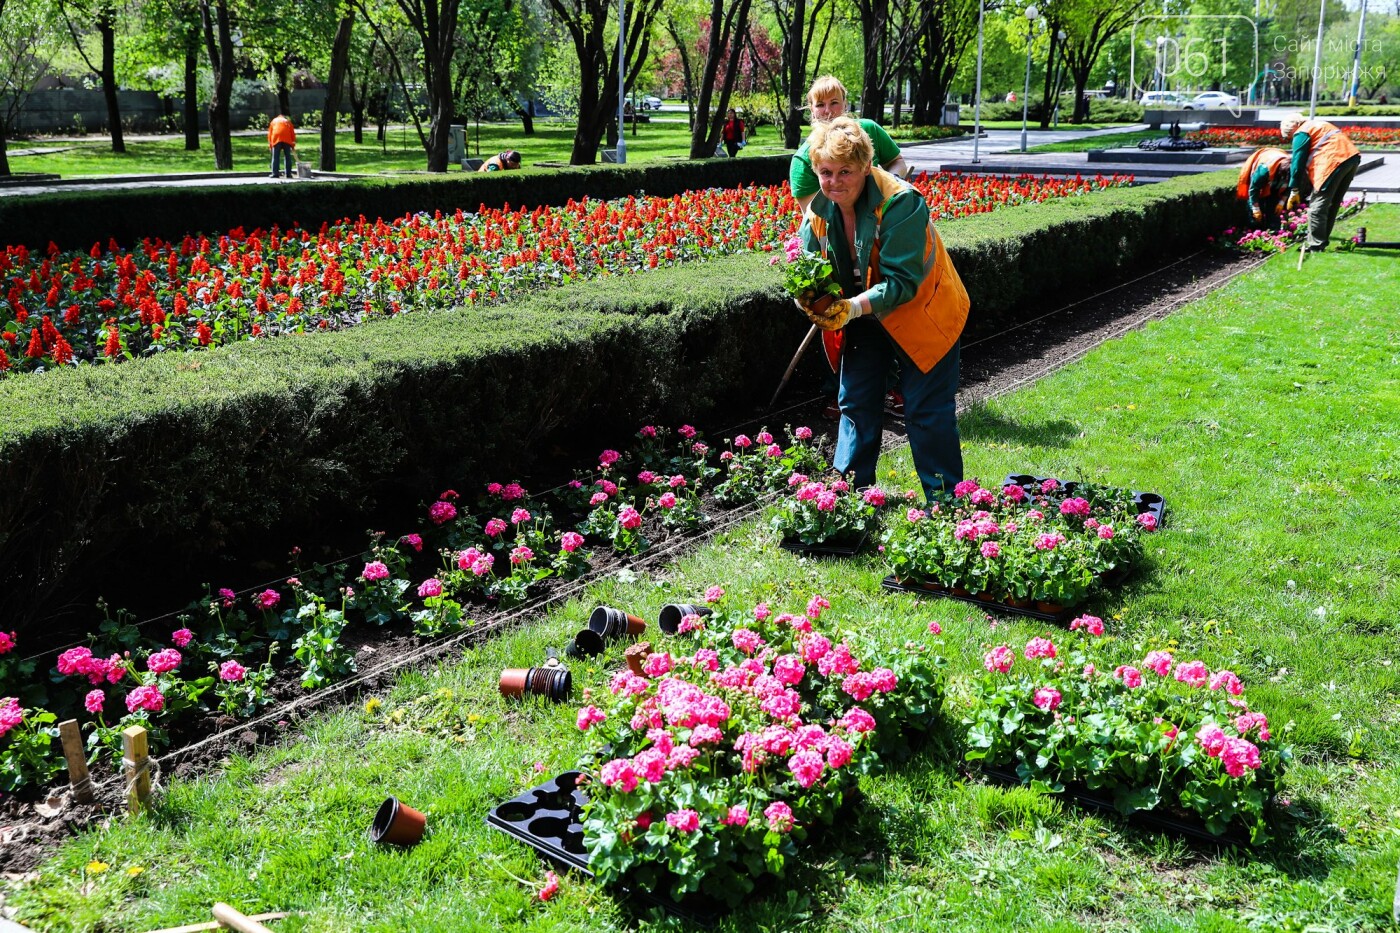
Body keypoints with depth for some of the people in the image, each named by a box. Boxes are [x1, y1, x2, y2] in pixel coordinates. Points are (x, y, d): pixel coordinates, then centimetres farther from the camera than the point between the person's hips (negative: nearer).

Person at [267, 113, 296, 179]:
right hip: (287, 140, 1)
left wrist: (270, 144, 18)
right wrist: (293, 145, 23)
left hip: (276, 139, -1)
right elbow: (293, 134, 19)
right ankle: (288, 174, 6)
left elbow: (269, 133, 18)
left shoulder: (274, 121, 26)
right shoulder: (288, 121, 26)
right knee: (288, 157, 7)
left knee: (276, 157, -1)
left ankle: (275, 173, -7)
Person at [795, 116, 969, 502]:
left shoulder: (900, 203, -28)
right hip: (864, 319, 6)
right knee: (855, 402, 10)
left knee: (926, 410, -4)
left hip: (920, 314, -6)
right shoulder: (818, 211, -8)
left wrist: (855, 307, -45)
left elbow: (901, 280, -32)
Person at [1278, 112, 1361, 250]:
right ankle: (1322, 241, 25)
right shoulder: (1317, 125, 30)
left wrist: (1294, 191, 3)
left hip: (1335, 161, -9)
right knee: (1331, 205, 18)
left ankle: (1316, 245, -3)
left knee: (1317, 206, -3)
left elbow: (1298, 163, -3)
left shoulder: (1300, 134, 1)